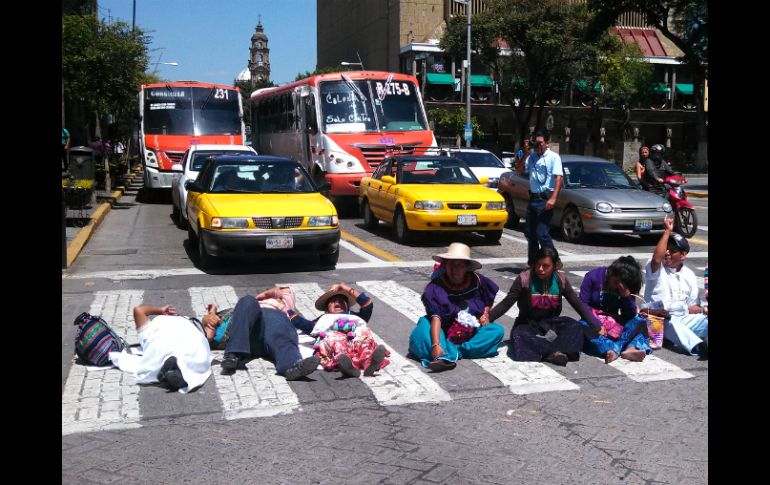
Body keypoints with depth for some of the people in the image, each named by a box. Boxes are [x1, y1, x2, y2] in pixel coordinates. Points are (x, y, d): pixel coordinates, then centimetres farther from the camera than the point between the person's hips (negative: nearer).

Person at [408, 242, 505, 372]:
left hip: (472, 334, 3)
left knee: (497, 330, -21)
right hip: (446, 335, -3)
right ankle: (447, 356, -50)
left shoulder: (477, 281, -6)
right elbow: (435, 318, -28)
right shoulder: (435, 288, -17)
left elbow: (490, 299, 16)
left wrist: (486, 314, -1)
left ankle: (454, 352, -32)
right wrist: (436, 345, -41)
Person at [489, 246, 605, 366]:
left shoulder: (560, 280, -4)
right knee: (519, 336, -36)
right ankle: (556, 351, -37)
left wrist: (597, 327, -4)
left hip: (550, 324, 2)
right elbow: (506, 303, -11)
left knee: (575, 327, -26)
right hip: (528, 324, -2)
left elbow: (578, 305, 1)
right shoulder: (524, 279, -13)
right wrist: (487, 318, -23)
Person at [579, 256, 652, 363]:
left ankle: (632, 348, -45)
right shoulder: (593, 277, -9)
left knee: (639, 322, -19)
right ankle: (614, 349, -56)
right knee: (583, 327, -37)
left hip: (614, 324, 4)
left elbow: (631, 315, -5)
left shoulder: (627, 288, 1)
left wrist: (626, 295, -21)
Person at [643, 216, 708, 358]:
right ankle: (698, 347, -61)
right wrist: (667, 231, -22)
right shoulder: (657, 269, 0)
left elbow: (696, 307, 14)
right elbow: (656, 258, -28)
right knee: (671, 323, -38)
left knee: (704, 320, -22)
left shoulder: (689, 275, 13)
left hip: (683, 319, 5)